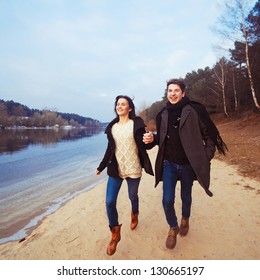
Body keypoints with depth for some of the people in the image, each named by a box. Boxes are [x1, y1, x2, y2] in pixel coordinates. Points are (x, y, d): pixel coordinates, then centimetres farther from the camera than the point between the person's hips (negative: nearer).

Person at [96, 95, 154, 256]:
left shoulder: (137, 124, -5)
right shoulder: (112, 126, 7)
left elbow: (144, 146, -7)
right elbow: (110, 149, 12)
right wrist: (101, 166, 14)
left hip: (133, 169, -3)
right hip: (115, 169, 3)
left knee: (133, 196, 16)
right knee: (110, 202, -3)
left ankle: (135, 215, 52)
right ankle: (115, 234, 19)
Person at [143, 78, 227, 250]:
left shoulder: (195, 110, -10)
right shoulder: (163, 114, 3)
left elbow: (210, 136, -6)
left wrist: (205, 159, -11)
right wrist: (152, 139, -9)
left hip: (188, 164, -2)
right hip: (169, 164, 2)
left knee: (186, 196, 17)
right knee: (167, 200, -1)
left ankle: (185, 220, 49)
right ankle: (173, 228, 27)